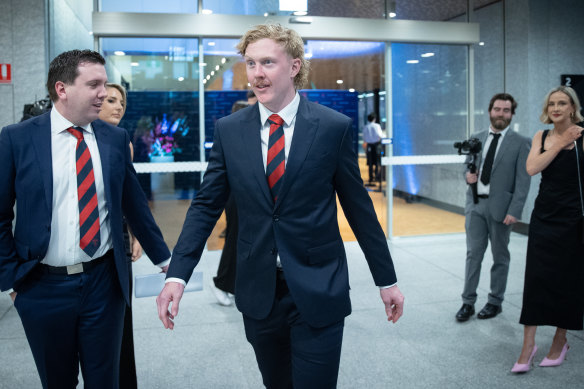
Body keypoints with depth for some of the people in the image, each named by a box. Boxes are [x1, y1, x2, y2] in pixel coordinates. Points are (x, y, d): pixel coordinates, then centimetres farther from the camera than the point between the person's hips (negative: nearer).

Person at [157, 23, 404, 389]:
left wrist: (387, 279, 4)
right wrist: (177, 275, -8)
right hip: (258, 290, 3)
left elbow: (359, 206, -1)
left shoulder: (334, 127, -6)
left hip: (318, 289, -2)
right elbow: (206, 205, 2)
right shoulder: (228, 130, 0)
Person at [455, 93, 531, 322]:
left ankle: (495, 302, 23)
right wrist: (468, 175, -5)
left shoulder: (520, 143, -3)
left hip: (501, 207, -3)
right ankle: (468, 302, 12)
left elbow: (523, 181, -7)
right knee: (473, 254, 4)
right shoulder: (476, 139, 10)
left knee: (500, 257, 9)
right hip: (475, 204, 3)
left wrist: (514, 211, -14)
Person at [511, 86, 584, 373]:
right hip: (544, 217, 3)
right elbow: (532, 168, -11)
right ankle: (528, 345, 6)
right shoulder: (541, 137, 8)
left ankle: (560, 341, 25)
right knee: (535, 278, -1)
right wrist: (560, 143, -12)